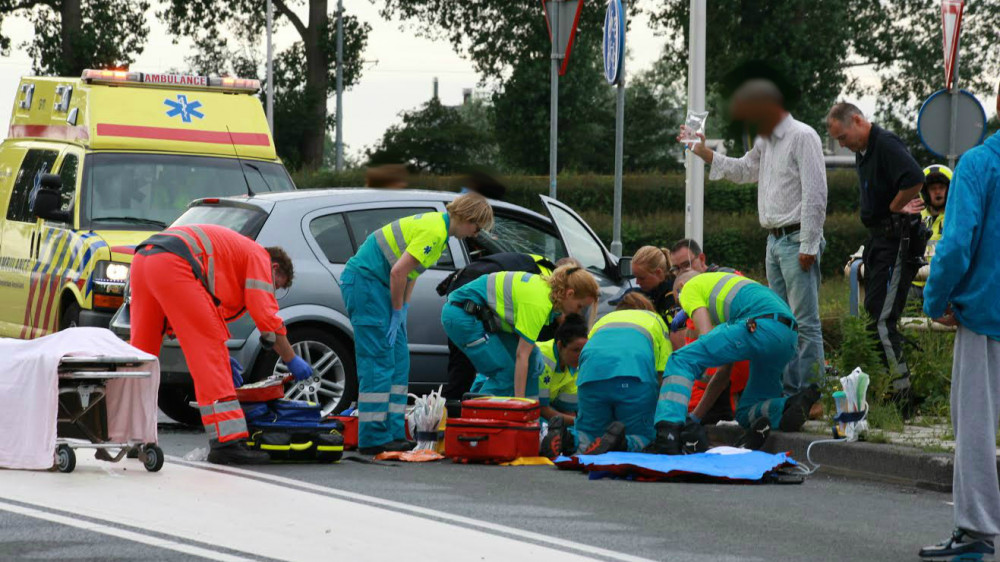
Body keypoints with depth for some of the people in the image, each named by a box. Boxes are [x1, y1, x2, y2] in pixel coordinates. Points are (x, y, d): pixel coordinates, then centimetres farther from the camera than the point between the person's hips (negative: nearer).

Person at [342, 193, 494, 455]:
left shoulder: (436, 224, 14)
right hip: (364, 280, -11)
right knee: (379, 361, -10)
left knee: (398, 361, 10)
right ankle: (374, 439, -9)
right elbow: (398, 271, -23)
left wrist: (402, 312, 11)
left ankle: (393, 433, 11)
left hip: (376, 284, 11)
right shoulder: (434, 231, -19)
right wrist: (398, 313, -13)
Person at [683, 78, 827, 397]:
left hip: (796, 240, -9)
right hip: (774, 239, 9)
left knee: (805, 322, -9)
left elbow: (815, 195, -16)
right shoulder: (765, 141, 17)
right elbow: (744, 171, 31)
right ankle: (788, 389, 15)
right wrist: (705, 153, 18)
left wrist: (808, 246, -18)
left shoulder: (802, 137, -11)